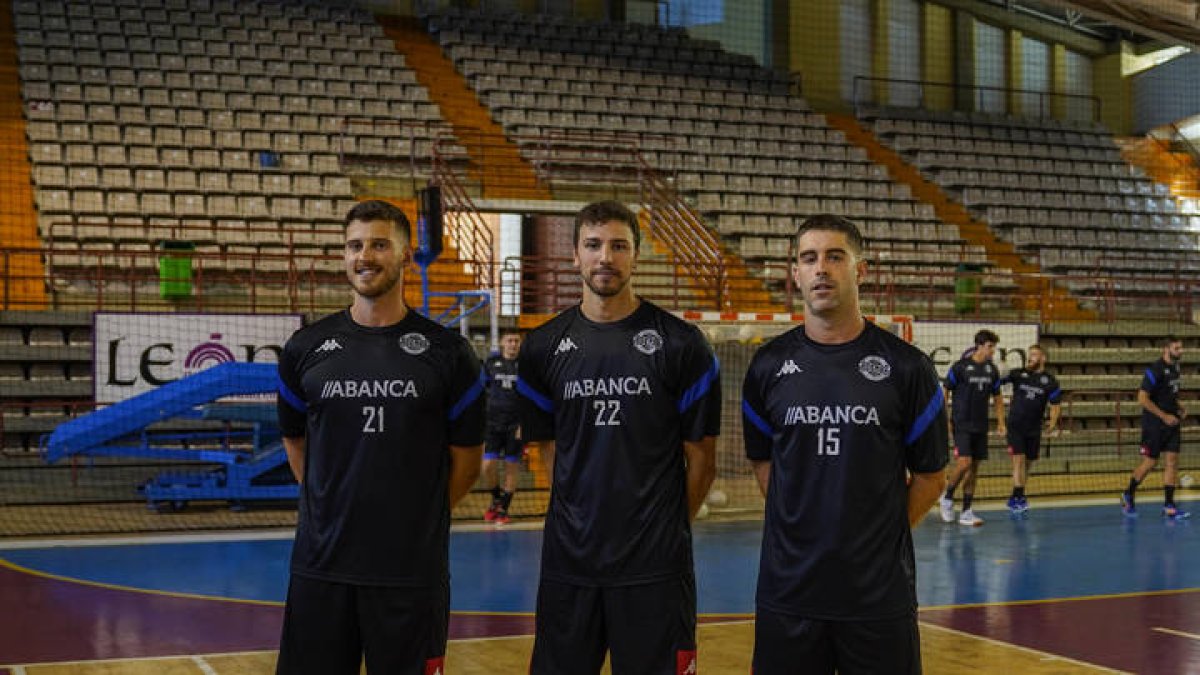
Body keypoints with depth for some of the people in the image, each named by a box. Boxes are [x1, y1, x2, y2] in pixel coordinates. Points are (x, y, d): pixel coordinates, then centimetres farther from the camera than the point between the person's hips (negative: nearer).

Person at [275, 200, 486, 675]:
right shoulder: (306, 349, 5)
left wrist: (420, 519, 5)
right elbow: (295, 441, 15)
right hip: (319, 566, 2)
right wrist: (332, 510, 10)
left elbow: (465, 459, 4)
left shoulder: (447, 352, -1)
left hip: (413, 571, -2)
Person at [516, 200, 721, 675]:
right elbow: (549, 448, 12)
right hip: (568, 563, 3)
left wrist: (668, 529, 4)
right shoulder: (542, 347, 6)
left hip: (656, 566, -2)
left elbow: (701, 458, 2)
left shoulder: (682, 345, -2)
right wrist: (579, 519, 6)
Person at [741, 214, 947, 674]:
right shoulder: (768, 366, 3)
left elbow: (930, 476, 4)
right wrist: (801, 527, 5)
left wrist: (883, 533, 2)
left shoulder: (906, 367, -2)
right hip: (787, 589, 2)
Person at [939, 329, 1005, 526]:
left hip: (980, 426, 5)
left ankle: (966, 512, 12)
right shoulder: (960, 367, -9)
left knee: (974, 468, 6)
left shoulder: (992, 370, 6)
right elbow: (944, 393, -4)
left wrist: (1001, 423, 10)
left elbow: (997, 397, 17)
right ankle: (947, 498, 7)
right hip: (961, 425, -5)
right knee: (964, 462, -17)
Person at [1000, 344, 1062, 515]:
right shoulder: (1017, 374, -3)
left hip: (1034, 428, 3)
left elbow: (1055, 405, 0)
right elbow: (998, 380, -10)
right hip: (1015, 425, -3)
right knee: (1019, 459, -13)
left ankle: (1015, 498, 24)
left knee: (1028, 463, 10)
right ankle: (1020, 498, -12)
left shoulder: (1050, 381, -1)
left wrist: (1053, 422, -14)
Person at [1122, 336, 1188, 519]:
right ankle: (1128, 496, 22)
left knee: (1173, 461, 1)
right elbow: (1142, 399, -20)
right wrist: (1164, 416, -19)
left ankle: (1169, 506, 2)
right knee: (1150, 462, 0)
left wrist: (1179, 408, 7)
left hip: (1171, 423, 7)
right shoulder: (1155, 370, -17)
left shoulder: (1175, 367, 9)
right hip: (1154, 424, -7)